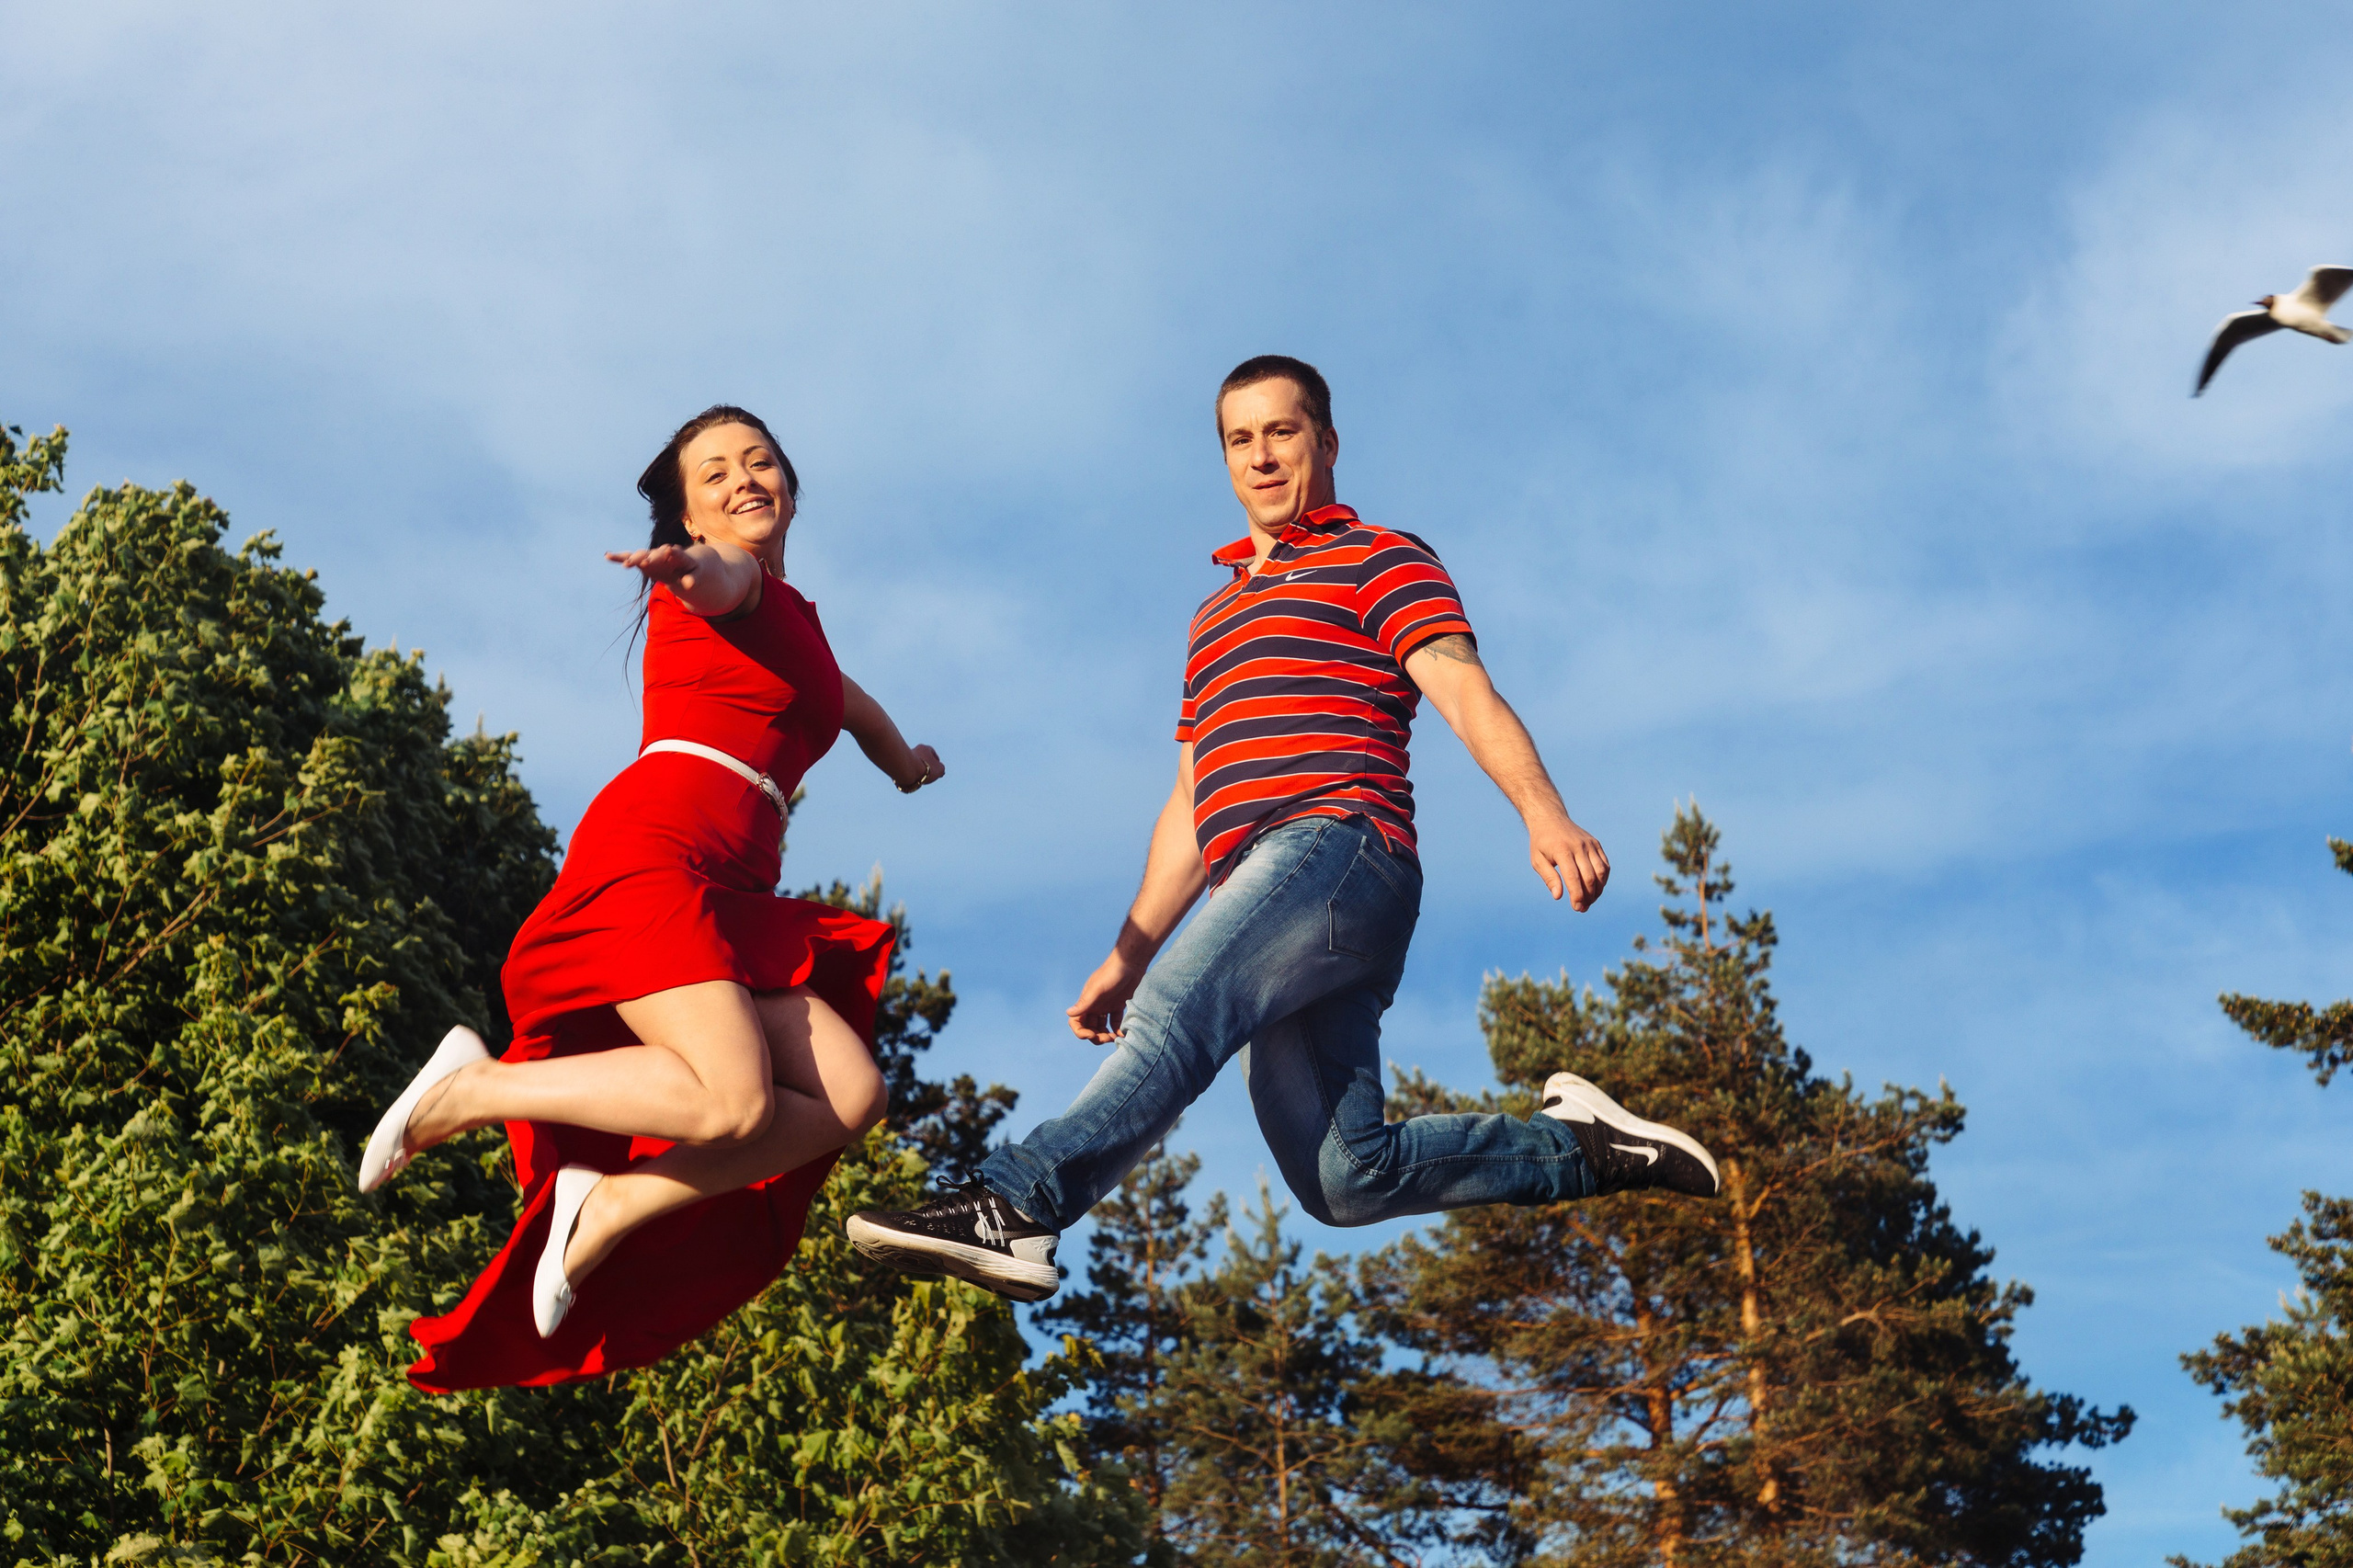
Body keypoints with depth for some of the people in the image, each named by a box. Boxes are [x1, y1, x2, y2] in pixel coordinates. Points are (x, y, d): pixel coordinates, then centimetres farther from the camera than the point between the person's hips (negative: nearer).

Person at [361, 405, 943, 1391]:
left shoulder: (795, 621, 31)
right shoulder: (728, 587, 5)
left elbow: (844, 700, 53)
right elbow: (722, 577, -21)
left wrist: (904, 762, 71)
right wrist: (691, 566, -45)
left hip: (733, 901, 8)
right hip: (655, 848, -8)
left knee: (849, 1097, -13)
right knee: (734, 1101, -27)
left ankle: (610, 1207, -7)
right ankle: (471, 1090, -9)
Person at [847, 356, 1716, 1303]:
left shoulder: (1378, 562, 11)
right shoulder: (1217, 613, 34)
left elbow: (1467, 695, -7)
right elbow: (1193, 804, 33)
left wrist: (1542, 808, -25)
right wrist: (1126, 955, 25)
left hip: (1338, 845, -8)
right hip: (1262, 883, 8)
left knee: (1178, 1013, -31)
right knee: (1346, 1180, -5)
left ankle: (1017, 1206, -44)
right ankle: (1578, 1147, 7)